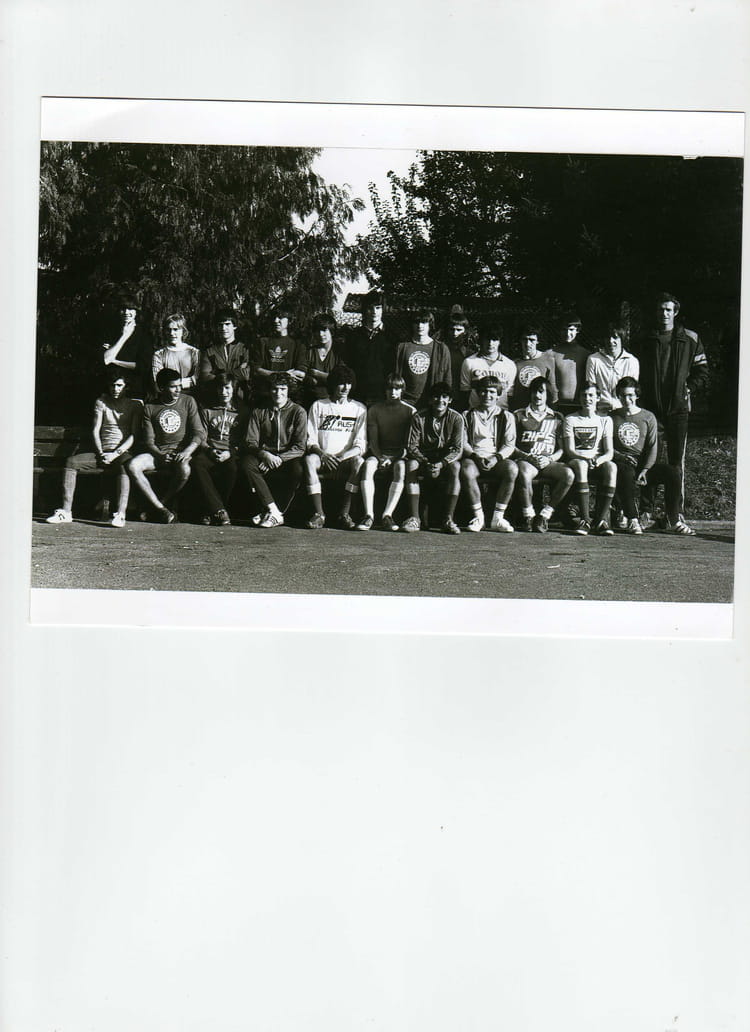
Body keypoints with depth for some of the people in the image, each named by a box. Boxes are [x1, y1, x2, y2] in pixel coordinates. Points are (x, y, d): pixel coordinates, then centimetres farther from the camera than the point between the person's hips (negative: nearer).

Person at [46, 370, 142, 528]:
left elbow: (134, 434, -4)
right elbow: (95, 430, 8)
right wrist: (101, 453, -8)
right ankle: (66, 512, -21)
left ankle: (120, 514, -47)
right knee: (71, 462, -19)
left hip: (124, 453, -4)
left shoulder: (135, 404, 5)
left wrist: (116, 453, -16)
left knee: (124, 466, -39)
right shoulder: (101, 402, 15)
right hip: (102, 452, 4)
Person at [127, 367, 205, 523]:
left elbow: (199, 433, -1)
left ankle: (162, 503, -12)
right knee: (132, 466, -26)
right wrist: (160, 455, -17)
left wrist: (187, 451, -19)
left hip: (181, 452, -2)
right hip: (158, 453, 2)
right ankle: (161, 509, -22)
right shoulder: (150, 408, 6)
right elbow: (148, 441, 3)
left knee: (184, 470, -37)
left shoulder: (188, 402, 5)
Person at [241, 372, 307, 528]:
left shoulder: (298, 412, 3)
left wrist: (279, 458, -21)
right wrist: (264, 454, -20)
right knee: (247, 462, -30)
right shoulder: (259, 412, 10)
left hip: (288, 458, -2)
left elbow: (300, 447, -6)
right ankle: (275, 512, -32)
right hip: (264, 457, 2)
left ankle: (270, 513, -24)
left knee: (298, 469, -36)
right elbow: (250, 442, 3)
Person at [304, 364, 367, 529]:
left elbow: (361, 445, 1)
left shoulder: (359, 408, 10)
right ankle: (319, 514, -31)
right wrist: (322, 454, -17)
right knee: (310, 459, -32)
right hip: (322, 457, 0)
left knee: (358, 462, -33)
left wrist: (343, 456, -18)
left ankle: (344, 513, -29)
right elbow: (310, 440, 5)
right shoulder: (318, 406, 10)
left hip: (345, 460, 0)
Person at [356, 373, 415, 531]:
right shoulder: (375, 410, 9)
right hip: (379, 453, 1)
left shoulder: (410, 411, 5)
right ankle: (368, 514, -38)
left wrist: (393, 459, -16)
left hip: (399, 455, -1)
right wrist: (380, 457, -14)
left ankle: (387, 515, -39)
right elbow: (373, 440, 4)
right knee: (368, 464, -32)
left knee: (401, 467, -36)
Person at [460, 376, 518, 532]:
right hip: (474, 457, 0)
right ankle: (478, 517, -21)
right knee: (467, 470, -37)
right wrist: (475, 456, -14)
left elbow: (509, 445, 6)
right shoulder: (468, 415, 17)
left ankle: (498, 518, -25)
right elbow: (463, 442, 6)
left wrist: (496, 458, -15)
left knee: (512, 469, -34)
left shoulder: (506, 416, 16)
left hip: (497, 459, 1)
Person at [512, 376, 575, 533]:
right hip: (525, 460, -2)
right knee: (524, 473, -39)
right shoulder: (519, 415, 16)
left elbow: (562, 448, 14)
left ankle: (545, 514, -21)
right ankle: (528, 515, -21)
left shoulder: (556, 418, 21)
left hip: (549, 462, 2)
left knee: (568, 474, -30)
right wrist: (528, 457, -9)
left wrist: (550, 459, -7)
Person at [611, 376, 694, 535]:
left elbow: (652, 447, 5)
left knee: (672, 473, -24)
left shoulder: (648, 417, 13)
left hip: (644, 464, 2)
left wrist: (644, 470, -10)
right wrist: (620, 456, -16)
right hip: (621, 463, -2)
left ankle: (674, 522, -18)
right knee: (627, 473, -39)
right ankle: (632, 520, -32)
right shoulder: (612, 418, 11)